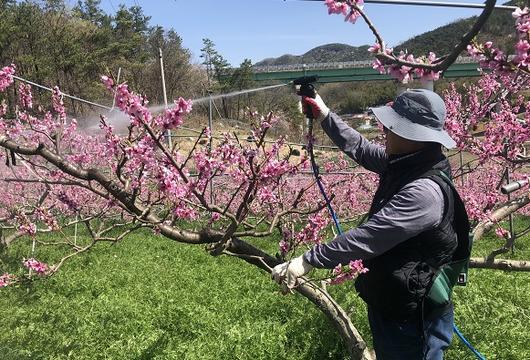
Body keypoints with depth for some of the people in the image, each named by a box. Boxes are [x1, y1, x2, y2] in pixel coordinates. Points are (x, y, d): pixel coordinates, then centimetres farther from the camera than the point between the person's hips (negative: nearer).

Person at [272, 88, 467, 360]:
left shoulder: (425, 192, -32)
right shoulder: (406, 163, -4)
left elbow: (366, 238, -33)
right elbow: (360, 149, 11)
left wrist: (308, 260, -28)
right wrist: (324, 116, 13)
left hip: (412, 315, -9)